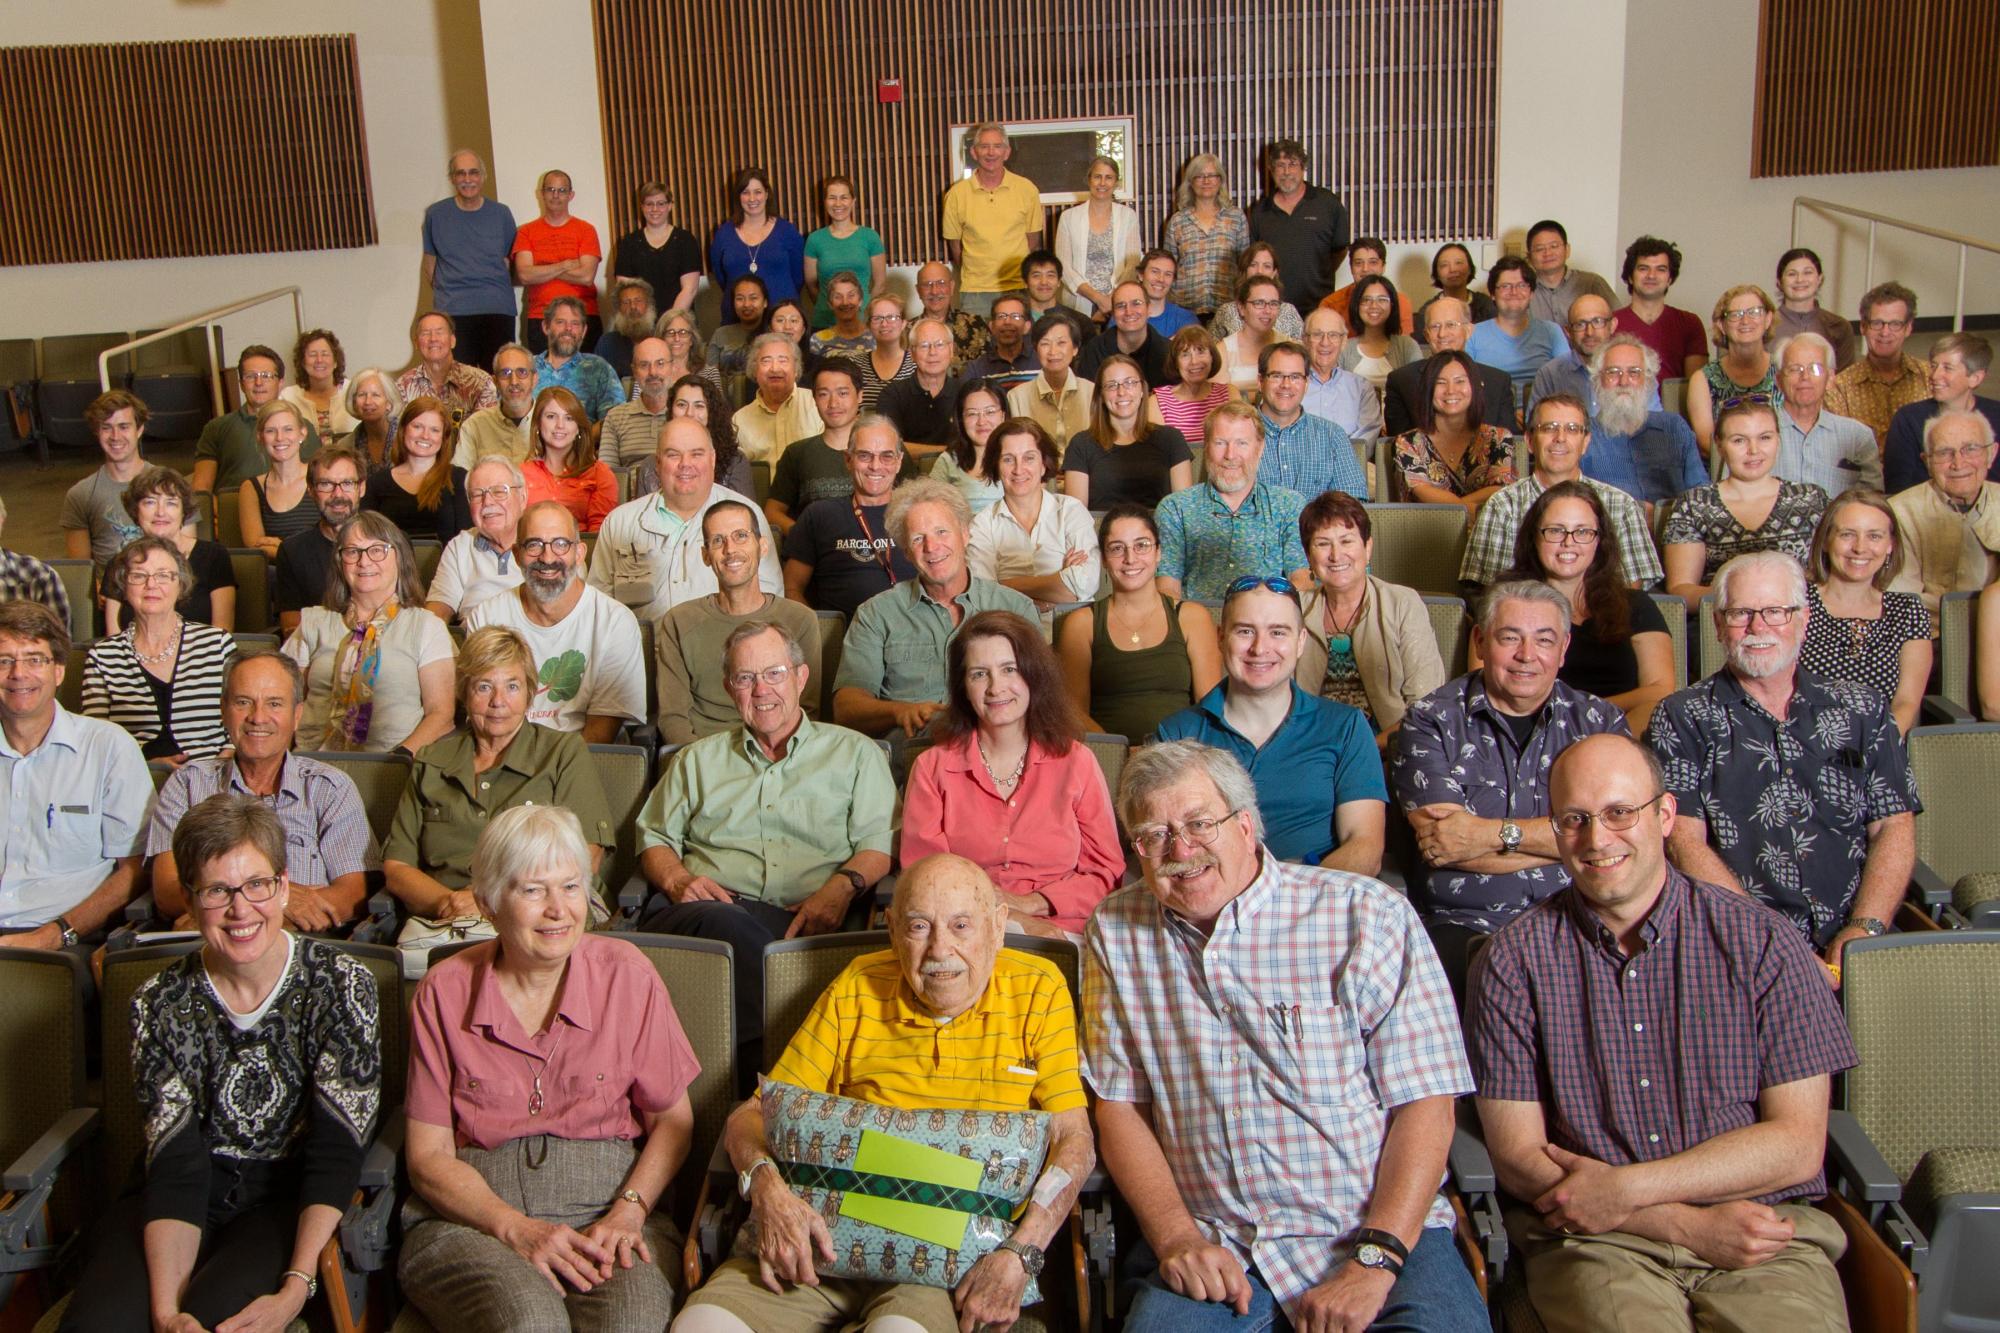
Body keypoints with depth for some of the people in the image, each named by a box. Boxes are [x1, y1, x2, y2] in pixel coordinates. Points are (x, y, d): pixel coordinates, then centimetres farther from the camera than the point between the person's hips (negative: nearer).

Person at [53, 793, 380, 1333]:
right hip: (194, 1200, 2)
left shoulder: (340, 986, -8)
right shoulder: (161, 1003, -2)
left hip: (292, 1205, -2)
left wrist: (295, 1289, -26)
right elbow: (175, 1167, -10)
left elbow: (336, 1154, -12)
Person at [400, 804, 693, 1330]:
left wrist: (628, 1212, -11)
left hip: (605, 1203, 1)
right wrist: (518, 1229, -14)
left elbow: (673, 1120, 7)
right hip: (471, 1218, 0)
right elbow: (428, 1157, 2)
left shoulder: (627, 975, 4)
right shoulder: (443, 994, 3)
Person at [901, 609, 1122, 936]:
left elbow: (1107, 873, 10)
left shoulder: (1075, 761, 11)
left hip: (1060, 935, 1)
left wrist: (1029, 903, -8)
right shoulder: (931, 768, 10)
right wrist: (1014, 921, -11)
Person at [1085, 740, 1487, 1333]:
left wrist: (1374, 1261, -15)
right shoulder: (1116, 934, 7)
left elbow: (1425, 1104, -6)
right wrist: (1175, 1236, -6)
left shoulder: (1368, 917, -3)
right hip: (1212, 1247, 1)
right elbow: (1118, 1104, 9)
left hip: (1379, 1232, -1)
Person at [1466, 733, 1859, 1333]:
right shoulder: (1513, 961, 2)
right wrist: (1690, 1225, -10)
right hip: (1591, 1239, -1)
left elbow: (1798, 1145, 1)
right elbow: (1518, 1158, -1)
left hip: (1765, 1226, 1)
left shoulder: (1761, 944, 5)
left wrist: (1626, 1188, -8)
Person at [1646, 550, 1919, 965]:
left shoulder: (1864, 712, 17)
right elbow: (1684, 841, -2)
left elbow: (1894, 829, 10)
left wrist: (1864, 928, -7)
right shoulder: (1681, 719, 8)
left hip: (1848, 945, 4)